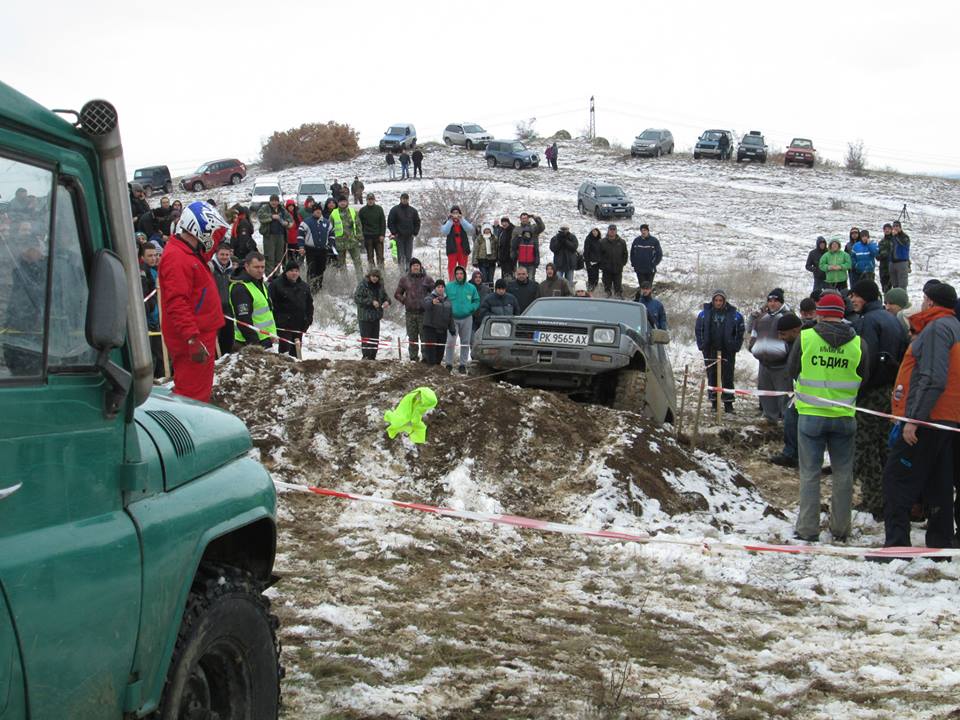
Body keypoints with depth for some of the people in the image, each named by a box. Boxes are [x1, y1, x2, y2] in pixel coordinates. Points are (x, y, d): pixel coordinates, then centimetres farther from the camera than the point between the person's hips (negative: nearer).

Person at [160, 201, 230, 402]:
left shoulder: (190, 254, 15)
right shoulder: (176, 257, -18)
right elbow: (177, 302, -25)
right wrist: (193, 339, -30)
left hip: (200, 337, 11)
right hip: (191, 341, -11)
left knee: (201, 392, 18)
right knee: (193, 395, -8)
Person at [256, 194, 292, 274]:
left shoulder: (283, 210, 16)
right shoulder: (265, 208, 2)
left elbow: (290, 219, 20)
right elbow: (260, 215, -15)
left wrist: (287, 222, -4)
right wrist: (271, 216, -21)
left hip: (280, 236, 5)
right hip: (269, 235, -5)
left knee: (279, 258, 8)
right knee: (269, 258, -9)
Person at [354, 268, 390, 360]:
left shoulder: (380, 285, 9)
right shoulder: (363, 285, -10)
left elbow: (384, 296, 23)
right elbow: (356, 298, -16)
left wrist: (387, 301, -2)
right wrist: (371, 302, -22)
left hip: (376, 315, 6)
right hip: (365, 316, -6)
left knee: (375, 337, 9)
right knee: (366, 337, -7)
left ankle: (372, 356, 16)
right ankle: (366, 356, -1)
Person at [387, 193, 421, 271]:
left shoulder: (413, 210, 9)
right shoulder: (395, 210, 1)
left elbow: (417, 223, 16)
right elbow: (390, 223, 1)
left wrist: (415, 233, 5)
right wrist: (394, 233, -6)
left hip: (409, 236, 2)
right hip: (399, 236, -2)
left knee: (409, 256, 2)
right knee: (401, 256, -4)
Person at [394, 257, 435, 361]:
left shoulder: (427, 279, 5)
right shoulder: (404, 279, 9)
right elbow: (397, 294, 17)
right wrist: (404, 301, 4)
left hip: (424, 312, -2)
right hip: (410, 313, 2)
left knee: (424, 336, -4)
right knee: (412, 337, 4)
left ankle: (426, 356, -1)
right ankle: (413, 356, 10)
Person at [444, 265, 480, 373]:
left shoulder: (471, 288, 5)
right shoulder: (449, 287, 1)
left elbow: (477, 301, 10)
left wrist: (471, 308, -7)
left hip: (467, 318, 2)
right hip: (453, 318, -2)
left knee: (465, 342, 7)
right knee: (450, 341, -11)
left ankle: (463, 364, 16)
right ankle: (448, 363, -2)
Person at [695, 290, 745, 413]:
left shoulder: (734, 314, -2)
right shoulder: (704, 314, 2)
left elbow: (740, 332, 4)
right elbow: (698, 330, 9)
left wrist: (735, 346, -3)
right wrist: (702, 345, 1)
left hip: (727, 352, -1)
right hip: (710, 351, 2)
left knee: (727, 378, 0)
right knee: (712, 377, 6)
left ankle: (728, 403, 4)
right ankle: (714, 402, 12)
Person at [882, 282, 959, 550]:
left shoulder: (937, 328, -12)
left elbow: (933, 379, -21)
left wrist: (914, 419, -23)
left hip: (925, 419, -10)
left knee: (897, 479, -8)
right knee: (937, 483, 13)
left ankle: (896, 544, -12)